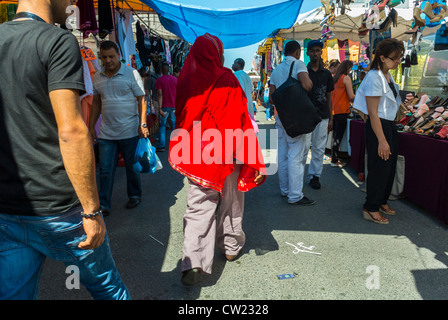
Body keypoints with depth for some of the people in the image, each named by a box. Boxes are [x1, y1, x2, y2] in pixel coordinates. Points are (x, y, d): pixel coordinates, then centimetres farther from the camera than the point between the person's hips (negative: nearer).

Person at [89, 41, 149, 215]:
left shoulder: (131, 73, -4)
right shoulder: (98, 76, 8)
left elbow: (141, 100, -6)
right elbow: (96, 103, 15)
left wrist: (142, 125, -13)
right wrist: (91, 126, 11)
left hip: (129, 132, -3)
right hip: (106, 133, 4)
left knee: (132, 167, 11)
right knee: (105, 170, 3)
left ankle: (135, 196, 30)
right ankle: (103, 205, 11)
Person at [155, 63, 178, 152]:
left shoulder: (159, 80, -5)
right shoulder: (175, 79, 4)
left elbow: (160, 94, -11)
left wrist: (160, 108, -13)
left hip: (165, 106, -2)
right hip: (174, 106, 2)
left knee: (162, 125, 6)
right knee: (174, 125, 10)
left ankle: (161, 146, 2)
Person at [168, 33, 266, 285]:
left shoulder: (186, 79, 0)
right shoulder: (226, 79, -11)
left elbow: (180, 118, 9)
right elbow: (241, 120, -13)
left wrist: (186, 152, 22)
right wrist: (254, 161, -8)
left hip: (195, 155, 3)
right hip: (226, 154, -2)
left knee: (198, 208, 7)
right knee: (230, 202, 18)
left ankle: (192, 263, -1)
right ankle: (231, 247, 36)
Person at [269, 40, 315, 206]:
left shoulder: (276, 70, 13)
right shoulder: (298, 64, -7)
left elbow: (271, 99, 12)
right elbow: (307, 85, -25)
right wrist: (308, 80, -3)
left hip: (281, 118, 7)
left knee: (282, 156, 12)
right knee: (295, 157, -5)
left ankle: (284, 189, 23)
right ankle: (295, 195, -1)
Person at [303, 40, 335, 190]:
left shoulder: (326, 74, 12)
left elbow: (328, 97, 14)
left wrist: (331, 118, 9)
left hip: (322, 116, 3)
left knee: (319, 148, 5)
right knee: (304, 147, -5)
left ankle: (314, 176, 16)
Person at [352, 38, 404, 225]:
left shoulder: (388, 75, 11)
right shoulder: (374, 78, -18)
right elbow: (373, 113, -21)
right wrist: (382, 141, -22)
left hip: (390, 125, 9)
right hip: (378, 127, -9)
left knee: (390, 166, 15)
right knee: (379, 168, -3)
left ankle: (382, 201, 32)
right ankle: (371, 208, 11)